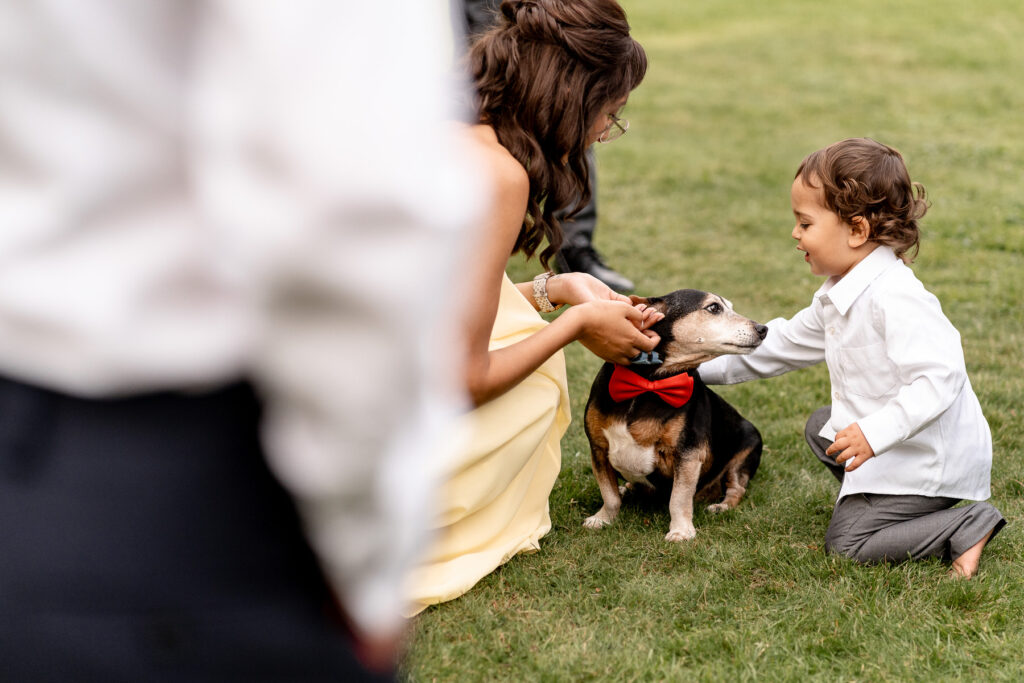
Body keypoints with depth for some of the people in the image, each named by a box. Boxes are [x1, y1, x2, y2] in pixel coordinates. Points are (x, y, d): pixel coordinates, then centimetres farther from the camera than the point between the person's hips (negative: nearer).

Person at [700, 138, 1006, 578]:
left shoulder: (894, 297, -27)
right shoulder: (837, 297, 7)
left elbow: (939, 377, -34)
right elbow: (782, 344, 18)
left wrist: (875, 432, -40)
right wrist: (705, 365, 16)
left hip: (932, 458, -11)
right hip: (892, 445, 11)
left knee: (848, 542, -9)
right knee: (821, 428, 29)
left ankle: (968, 527, -7)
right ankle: (872, 501, 20)